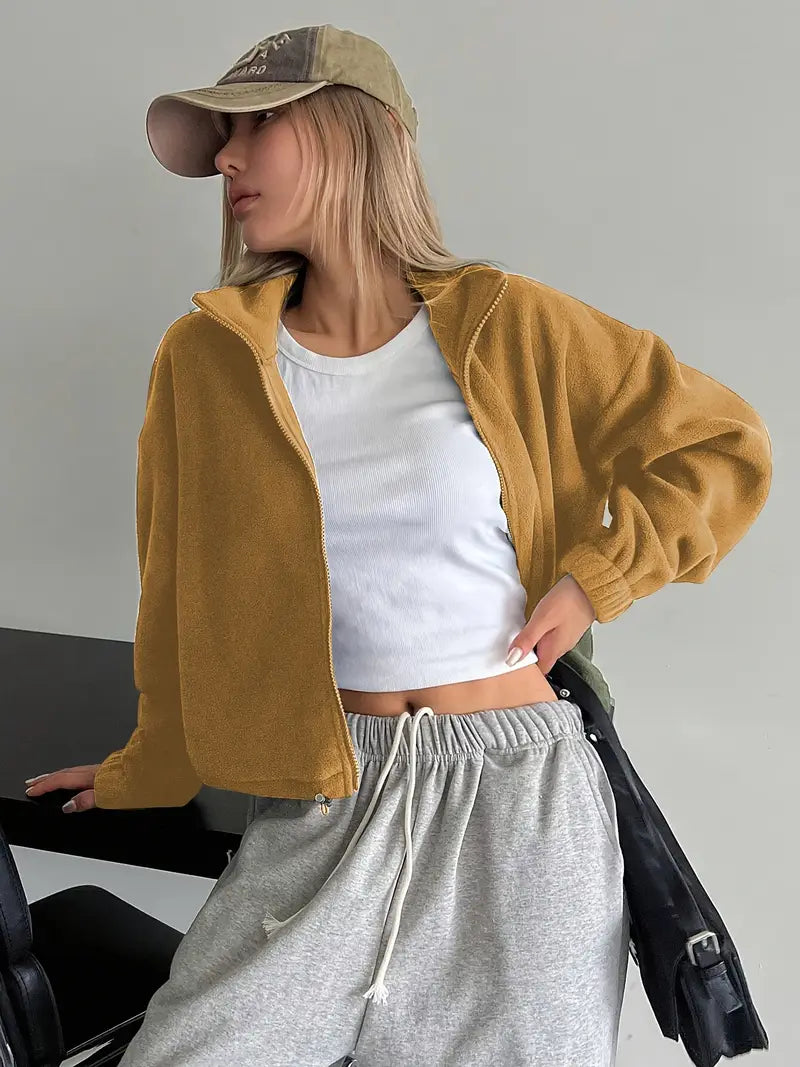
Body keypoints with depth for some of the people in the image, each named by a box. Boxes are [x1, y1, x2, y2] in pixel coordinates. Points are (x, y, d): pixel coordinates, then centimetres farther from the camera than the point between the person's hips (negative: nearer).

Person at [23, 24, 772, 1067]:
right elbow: (183, 596, 11)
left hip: (518, 793, -1)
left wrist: (593, 577, -3)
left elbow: (727, 444, 6)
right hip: (324, 798, 1)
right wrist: (148, 771, 18)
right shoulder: (205, 356, 1)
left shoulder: (506, 326, -3)